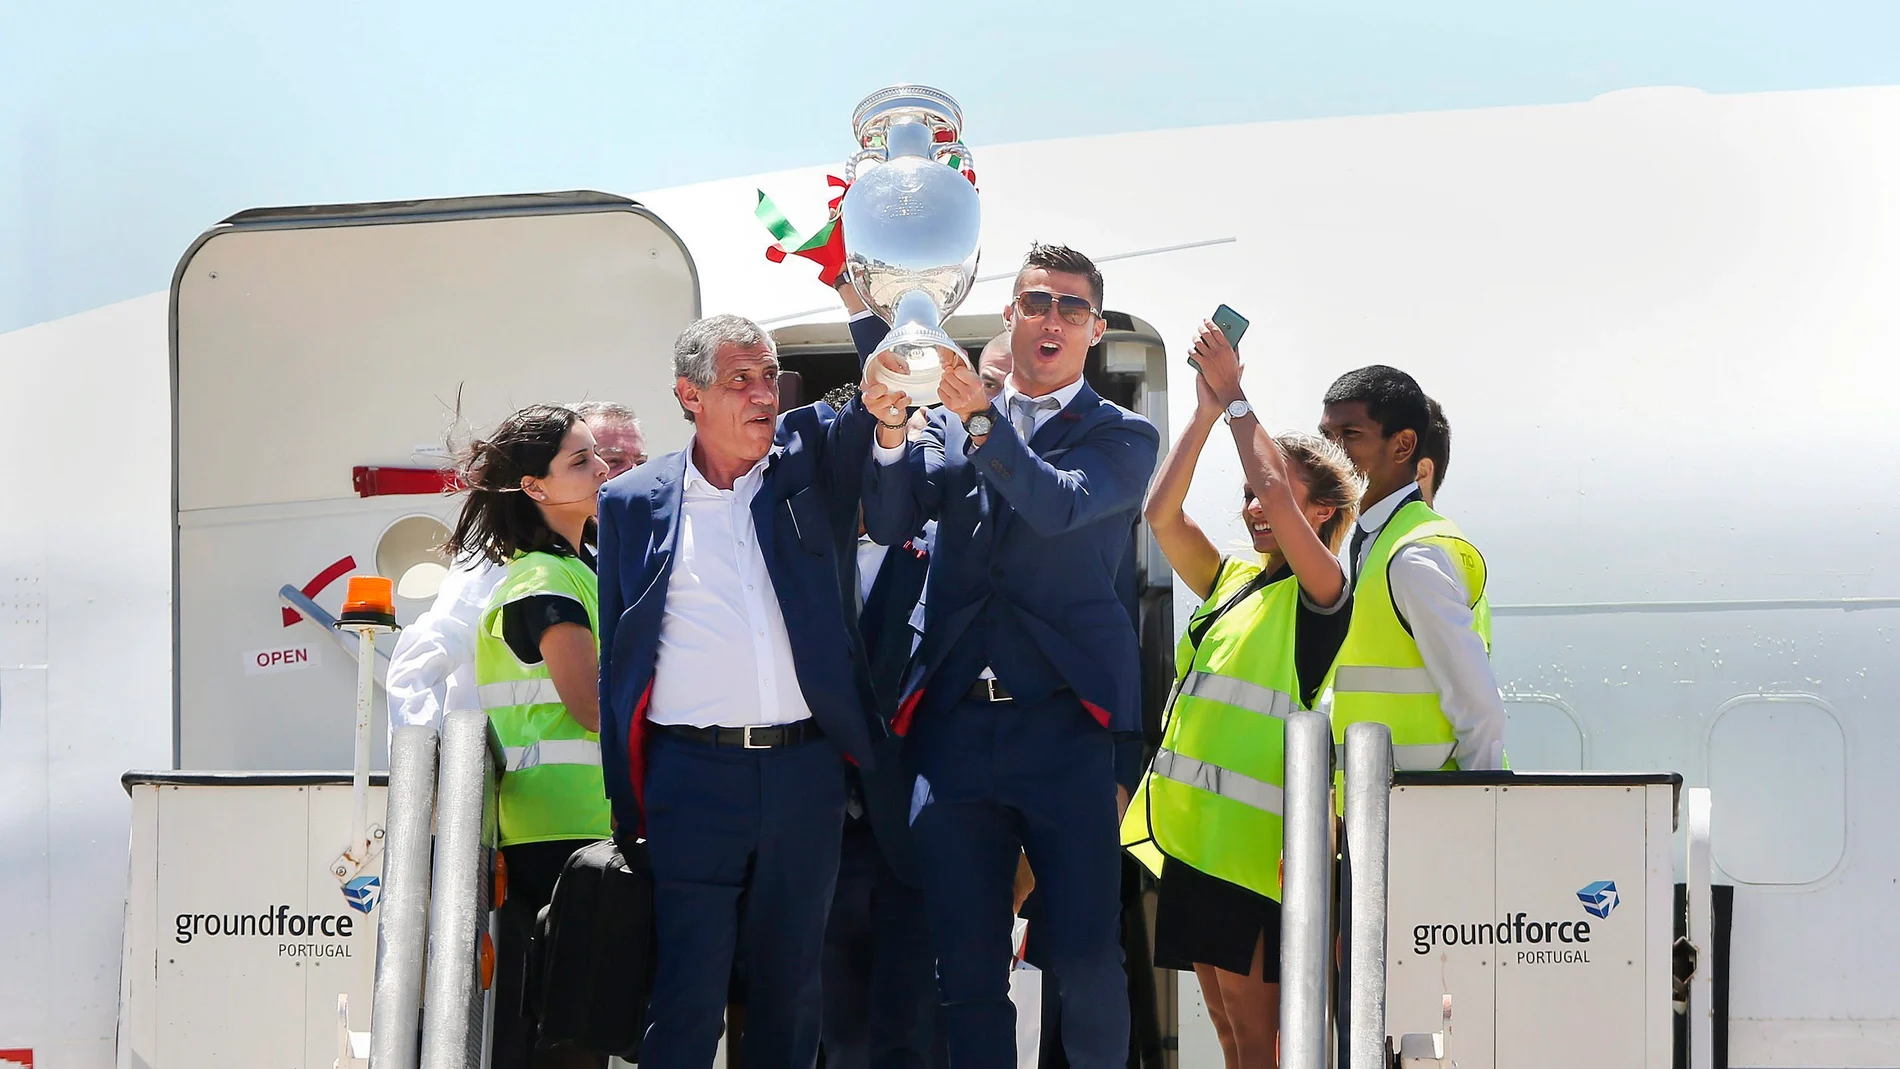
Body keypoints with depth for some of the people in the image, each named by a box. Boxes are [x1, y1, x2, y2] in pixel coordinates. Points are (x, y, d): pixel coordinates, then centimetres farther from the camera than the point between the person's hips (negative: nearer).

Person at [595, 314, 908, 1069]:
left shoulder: (811, 458, 7)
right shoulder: (635, 502, 4)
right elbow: (618, 657, 7)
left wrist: (885, 402, -36)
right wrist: (625, 802, 3)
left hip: (805, 771, 2)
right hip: (692, 773, -2)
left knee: (789, 987, 11)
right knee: (686, 998, -3)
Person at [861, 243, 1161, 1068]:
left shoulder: (1122, 436, 7)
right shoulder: (948, 424, 16)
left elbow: (1059, 504, -13)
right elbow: (889, 520, 1)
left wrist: (981, 419, -27)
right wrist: (891, 432, -18)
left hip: (1066, 725, -3)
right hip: (954, 725, 3)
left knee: (1085, 958, -9)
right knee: (967, 968, 4)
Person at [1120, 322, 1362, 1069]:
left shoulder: (1321, 595, -4)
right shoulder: (1233, 582, 17)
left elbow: (1276, 493, -18)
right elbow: (1161, 513, 9)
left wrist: (1237, 401, -9)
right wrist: (1205, 413, 4)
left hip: (1258, 839, -8)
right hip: (1196, 830, 8)